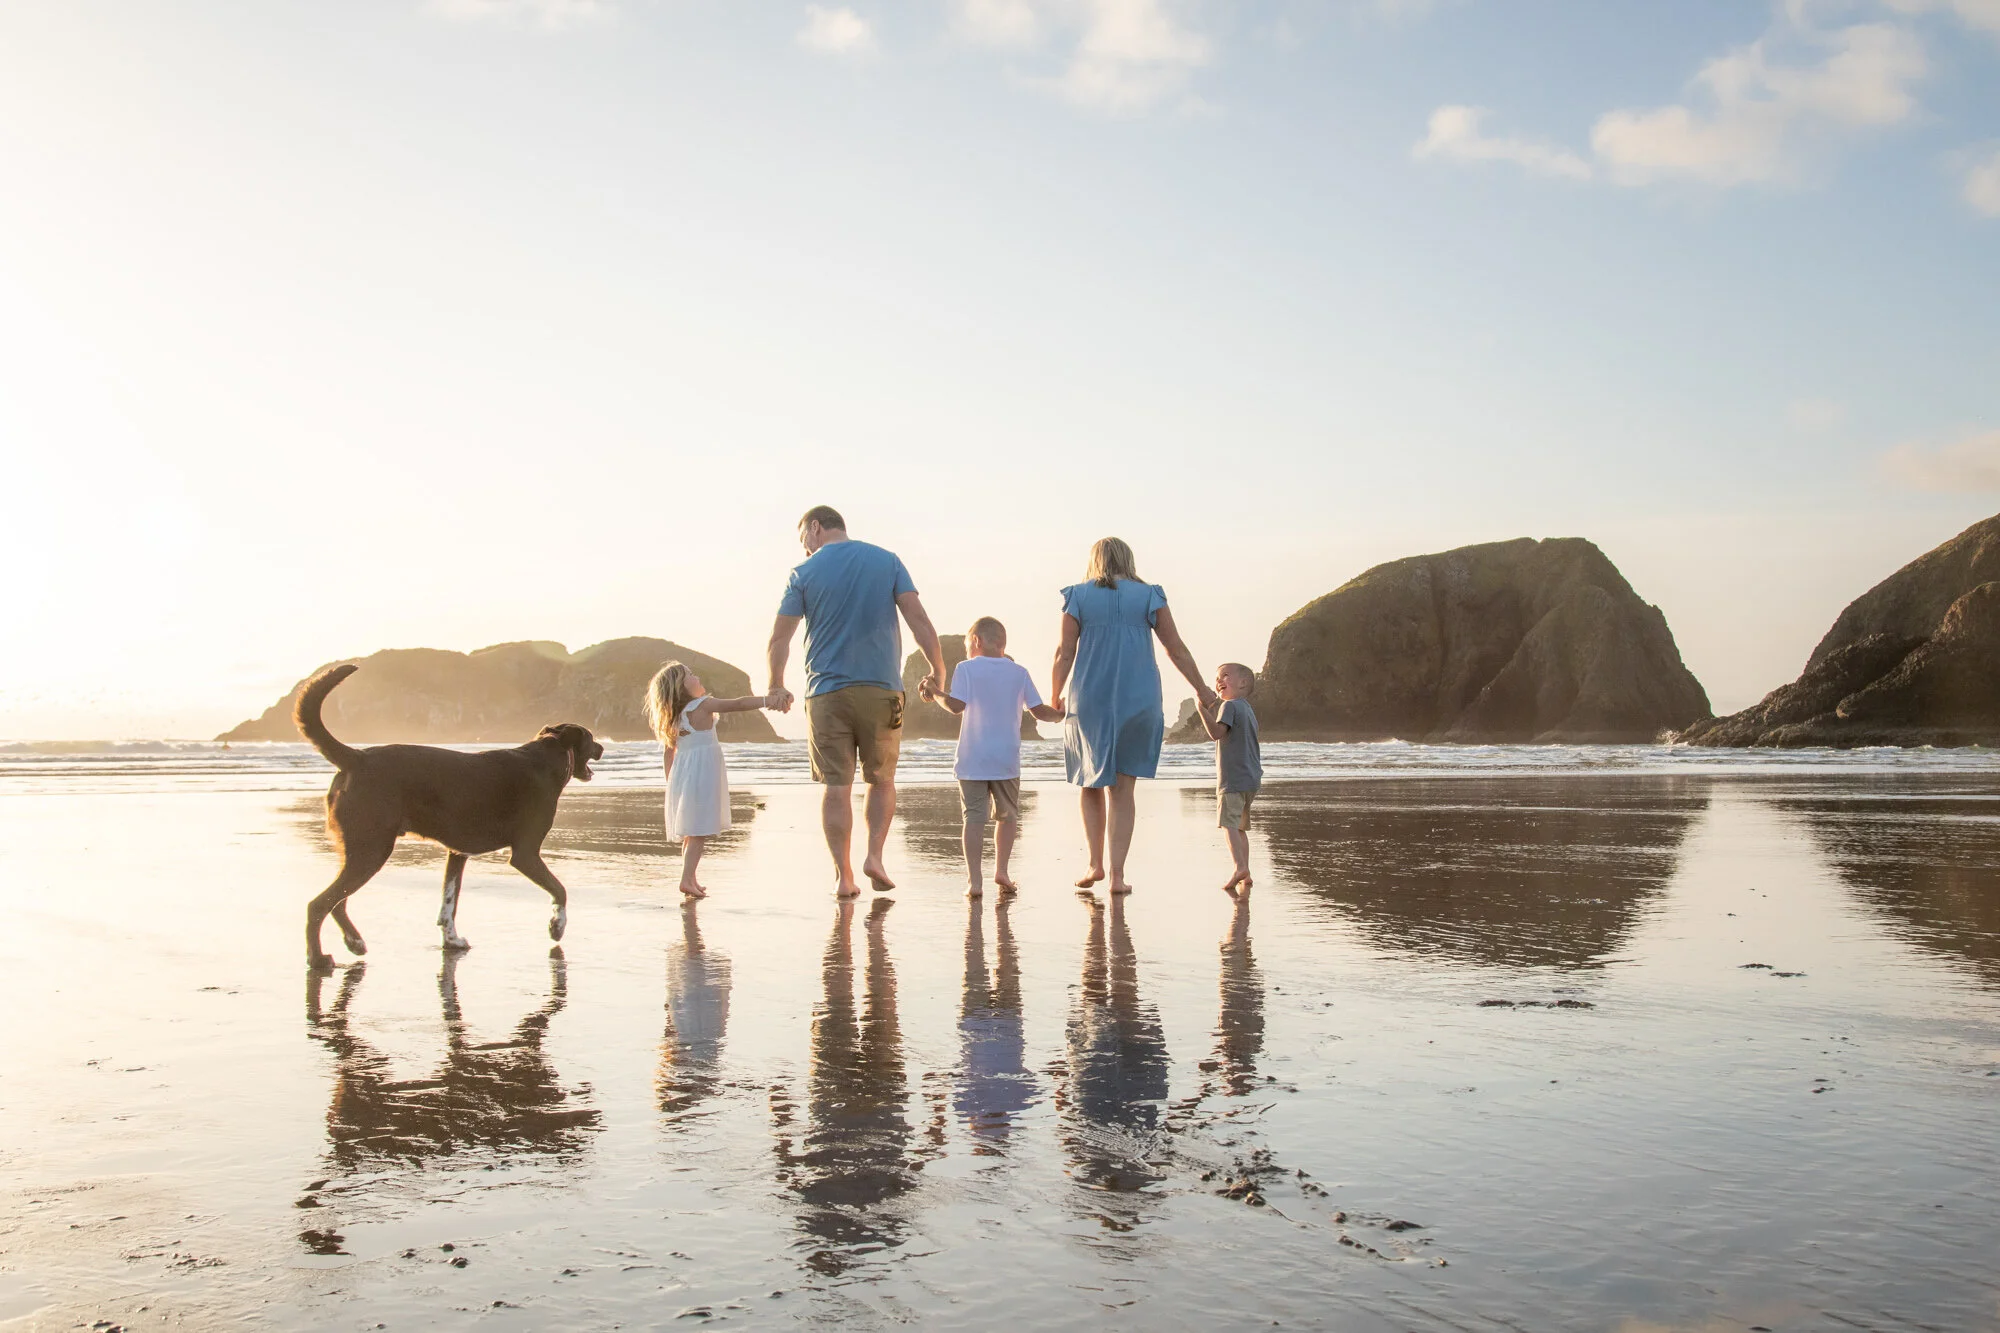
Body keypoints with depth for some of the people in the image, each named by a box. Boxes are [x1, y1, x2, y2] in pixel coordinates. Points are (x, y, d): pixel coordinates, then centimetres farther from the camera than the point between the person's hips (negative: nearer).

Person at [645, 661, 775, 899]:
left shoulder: (674, 718, 11)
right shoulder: (704, 705, -9)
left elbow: (668, 752, 15)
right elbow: (739, 704, -16)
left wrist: (671, 782, 22)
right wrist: (770, 700, -17)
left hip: (683, 773, 8)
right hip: (702, 774, -8)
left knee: (691, 832, 16)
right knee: (700, 831, -9)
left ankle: (691, 879, 22)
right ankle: (686, 880, -17)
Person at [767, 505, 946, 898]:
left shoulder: (804, 574, 2)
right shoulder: (887, 561, 6)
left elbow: (779, 639, 2)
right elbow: (918, 619, -2)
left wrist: (776, 688, 15)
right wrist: (938, 671, 2)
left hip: (826, 692, -1)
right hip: (881, 689, 1)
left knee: (836, 787, 3)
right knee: (882, 781, 14)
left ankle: (843, 875, 2)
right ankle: (874, 855, -2)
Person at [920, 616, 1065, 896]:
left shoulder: (966, 668, 0)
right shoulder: (1019, 672, 7)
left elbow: (957, 705, -13)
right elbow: (1039, 710, 6)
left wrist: (935, 694, 4)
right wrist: (1061, 715, 24)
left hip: (972, 760, -2)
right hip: (1007, 762, 2)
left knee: (974, 819, -1)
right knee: (1008, 816, 18)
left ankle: (974, 880, -8)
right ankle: (1001, 871, 11)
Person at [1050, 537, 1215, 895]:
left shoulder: (1078, 596, 3)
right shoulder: (1148, 596, 3)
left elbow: (1065, 653, -1)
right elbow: (1177, 650, 2)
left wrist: (1055, 696, 12)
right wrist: (1202, 690, 11)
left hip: (1090, 700, 0)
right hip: (1138, 701, 0)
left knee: (1090, 783, 18)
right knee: (1122, 789, 8)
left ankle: (1095, 863, 7)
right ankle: (1117, 873, 2)